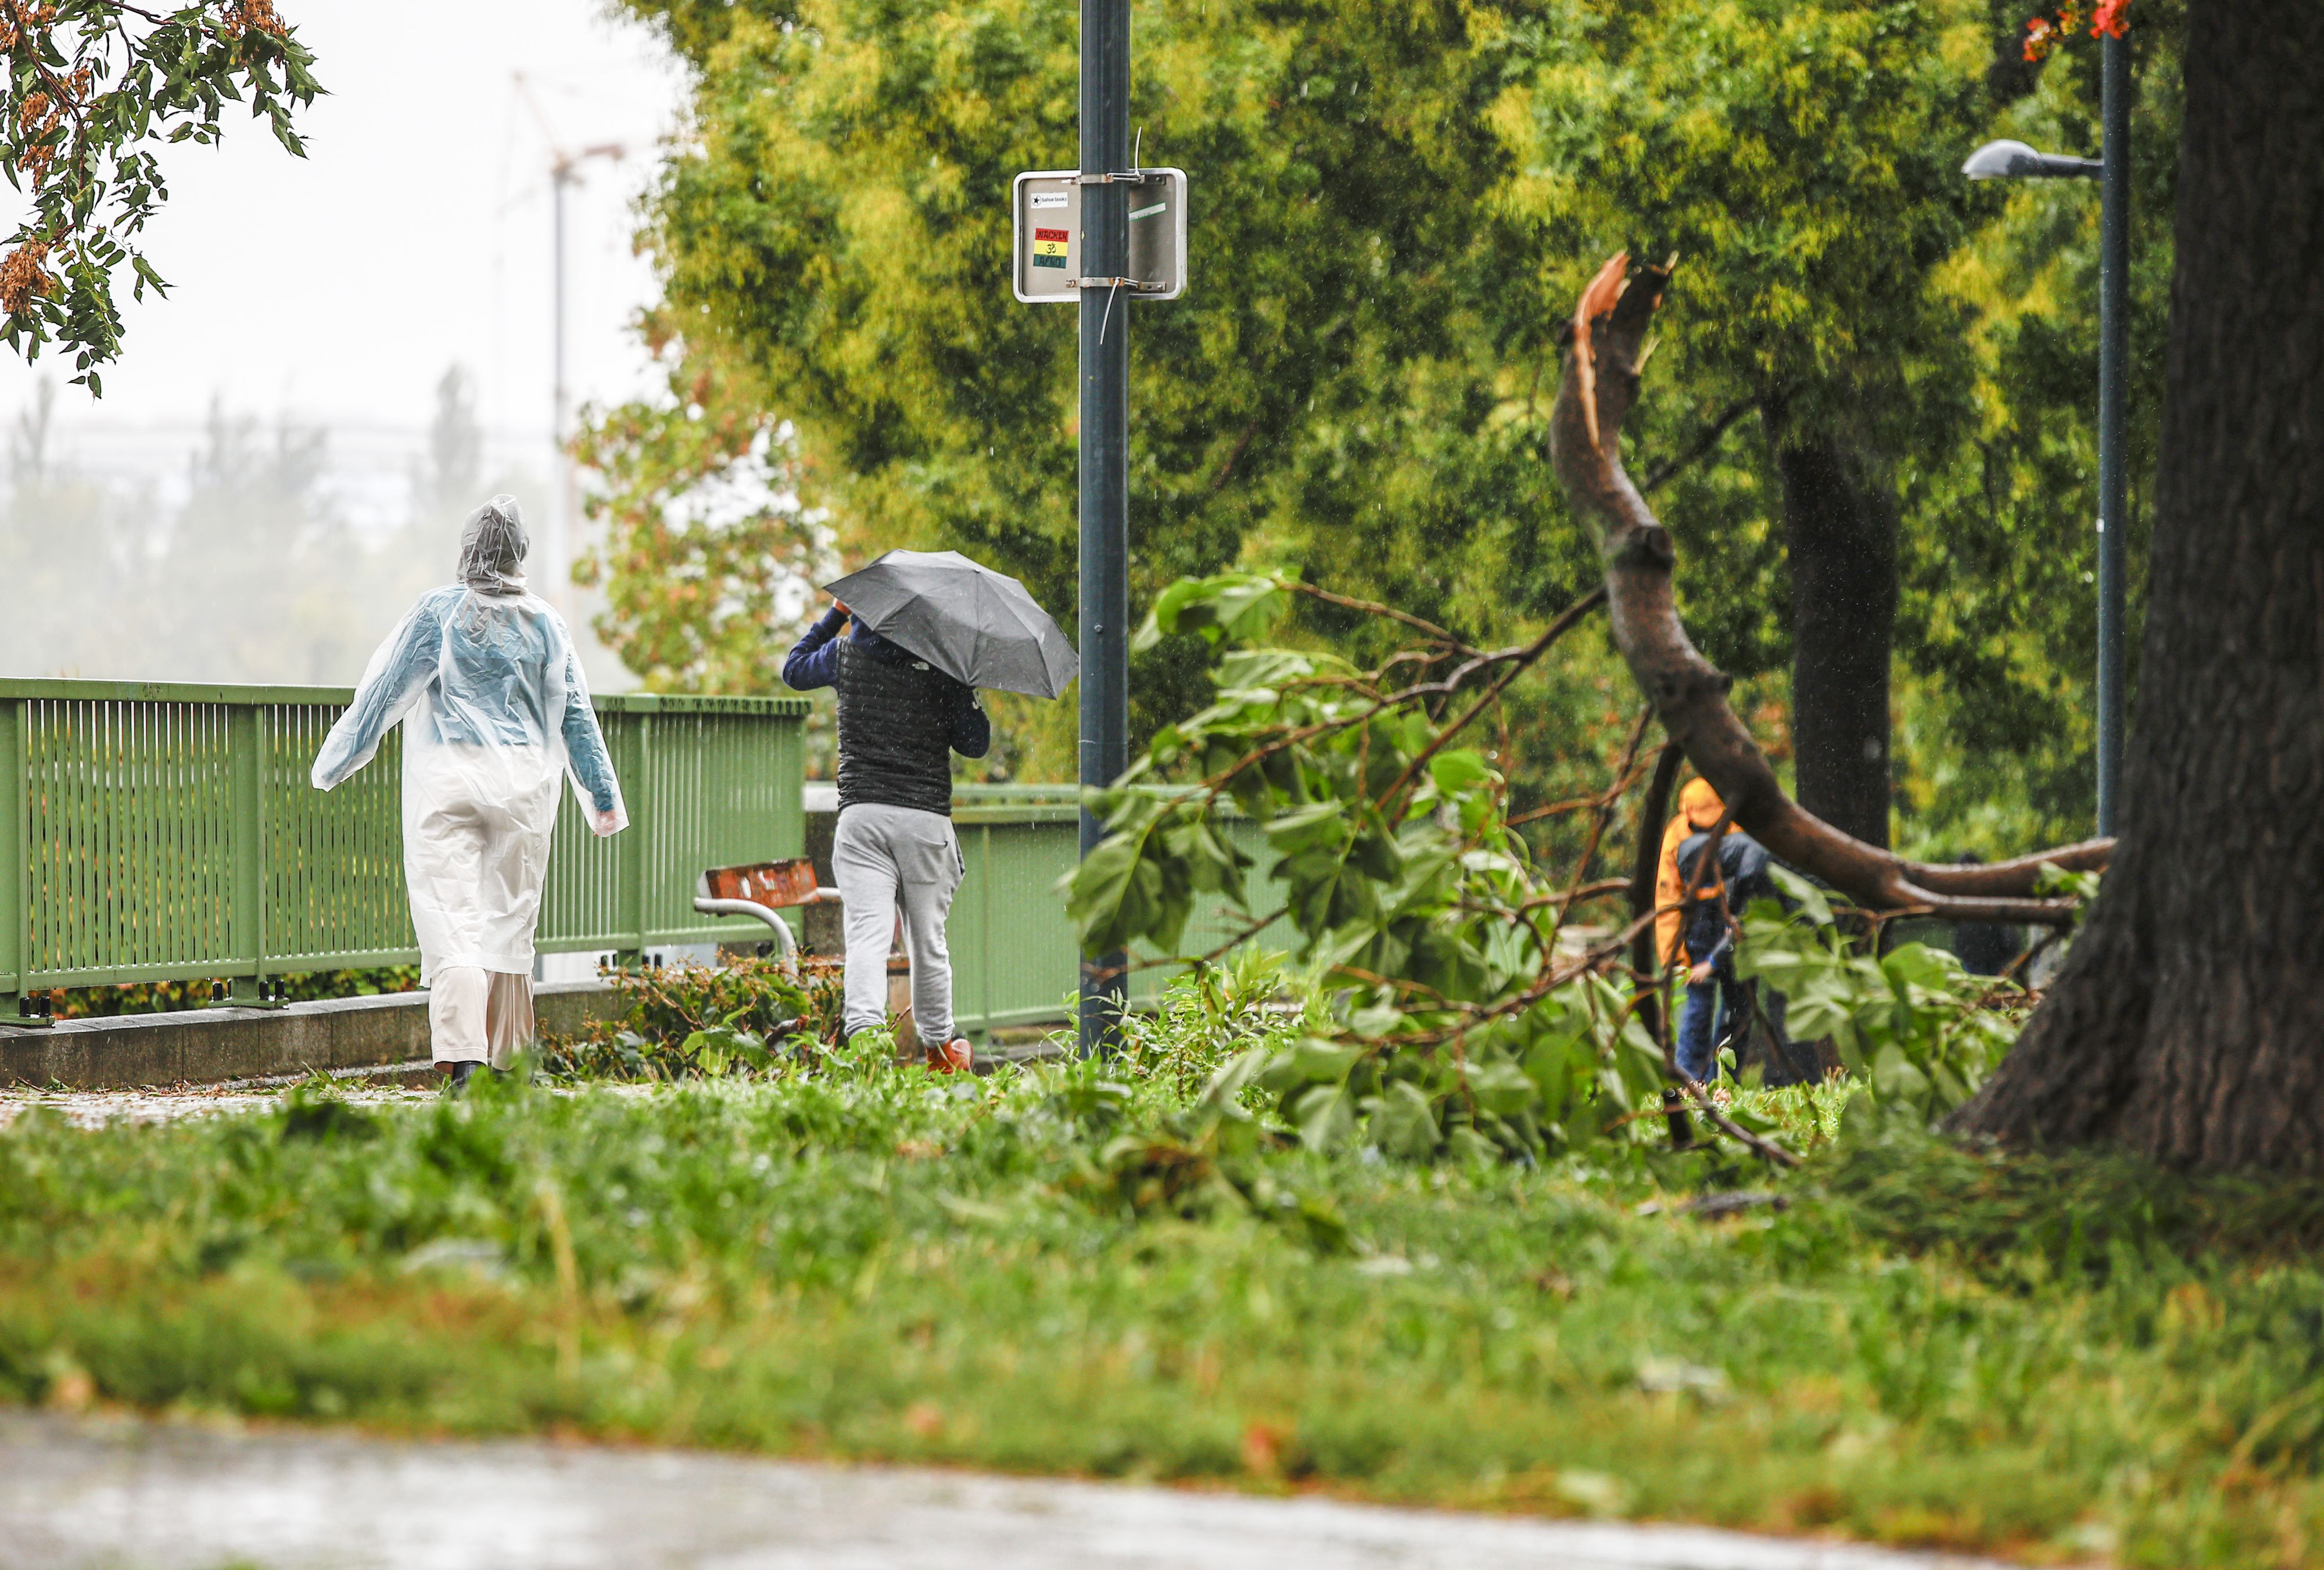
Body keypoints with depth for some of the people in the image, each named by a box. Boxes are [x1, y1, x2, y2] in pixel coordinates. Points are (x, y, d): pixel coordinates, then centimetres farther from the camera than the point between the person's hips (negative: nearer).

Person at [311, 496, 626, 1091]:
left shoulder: (439, 611, -1)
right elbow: (576, 716, 11)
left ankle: (463, 1059, -25)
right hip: (523, 786, 3)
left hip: (449, 782, -3)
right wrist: (604, 796, 19)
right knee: (509, 919, 12)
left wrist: (333, 763, 11)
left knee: (450, 918, -8)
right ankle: (506, 1064, 17)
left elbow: (385, 691, 2)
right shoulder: (545, 623, 6)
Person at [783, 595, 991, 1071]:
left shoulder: (845, 654, 4)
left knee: (867, 933, -9)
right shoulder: (946, 666, -1)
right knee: (927, 938, 12)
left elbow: (794, 669, 25)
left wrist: (837, 612, 29)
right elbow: (976, 744, 3)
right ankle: (939, 1046, 26)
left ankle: (864, 1031, -30)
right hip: (927, 817, 0)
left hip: (859, 814, 0)